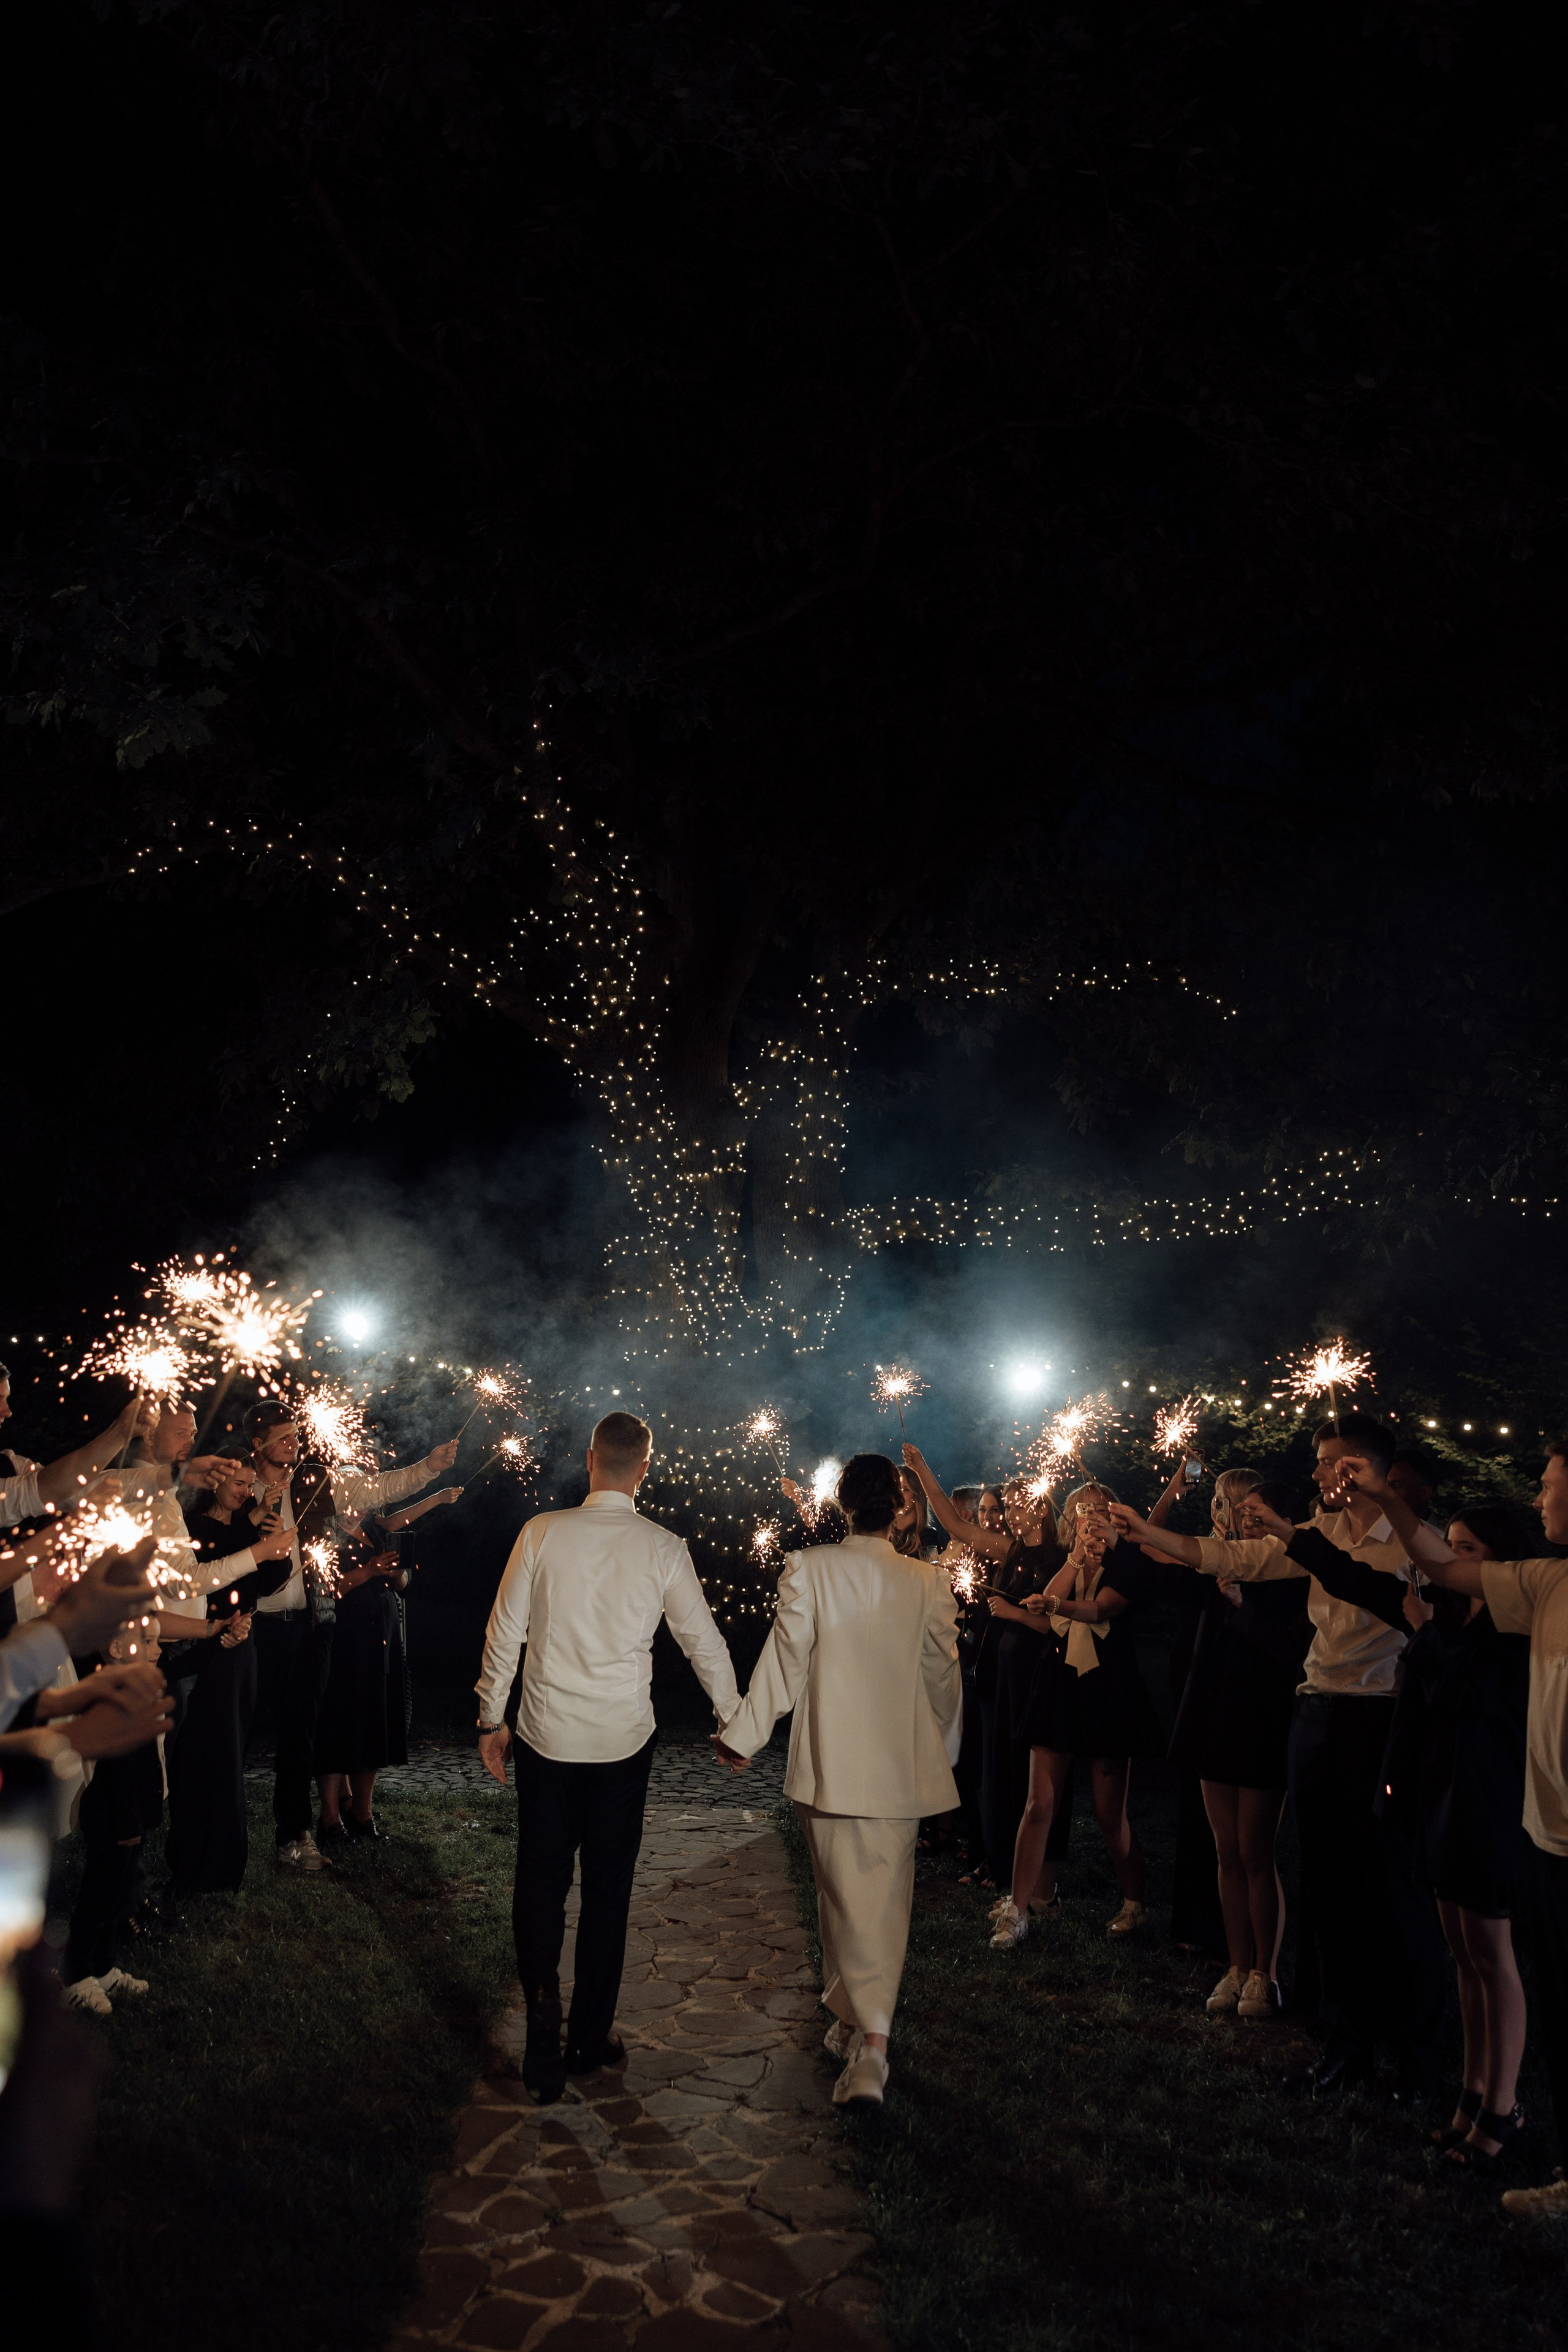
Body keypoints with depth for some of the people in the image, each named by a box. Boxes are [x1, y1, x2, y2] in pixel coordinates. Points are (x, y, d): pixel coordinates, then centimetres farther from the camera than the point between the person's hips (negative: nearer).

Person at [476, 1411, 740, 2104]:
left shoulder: (542, 1533, -6)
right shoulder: (664, 1549, -6)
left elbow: (504, 1633, -1)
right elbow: (704, 1641, 2)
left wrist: (491, 1718, 12)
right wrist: (734, 1720, 17)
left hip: (544, 1736, 0)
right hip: (623, 1741, 0)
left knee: (540, 1886, 10)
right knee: (607, 1890, 13)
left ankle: (543, 2048, 5)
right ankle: (590, 2040, 25)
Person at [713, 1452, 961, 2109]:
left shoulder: (809, 1569, -9)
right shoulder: (929, 1582, -3)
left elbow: (786, 1658, -6)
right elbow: (943, 1676, 6)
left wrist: (743, 1734, 6)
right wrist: (943, 1752, 22)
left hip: (828, 1766, -2)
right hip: (900, 1768, 2)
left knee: (846, 1897, 9)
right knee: (886, 1899, 12)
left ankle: (864, 2033, 8)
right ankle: (867, 2034, 16)